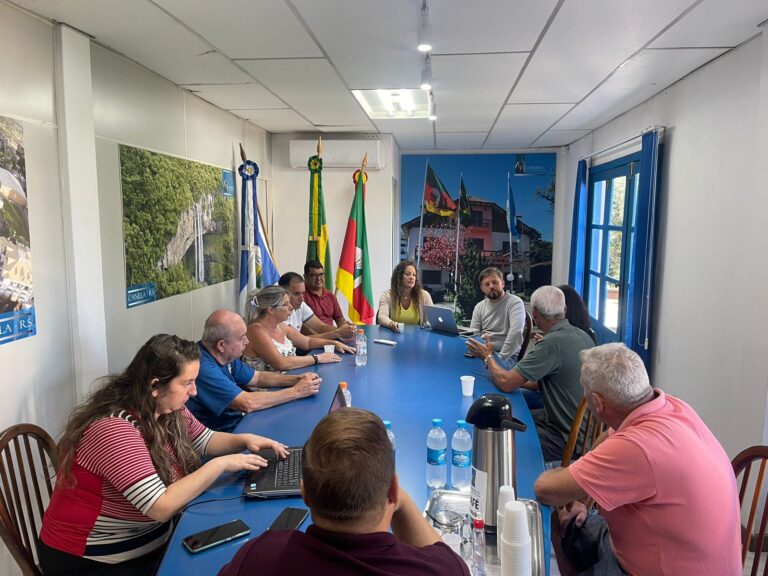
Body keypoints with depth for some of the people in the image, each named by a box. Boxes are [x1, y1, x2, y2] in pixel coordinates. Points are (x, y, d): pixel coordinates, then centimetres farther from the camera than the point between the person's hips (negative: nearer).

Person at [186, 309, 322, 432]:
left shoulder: (226, 356, 3)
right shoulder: (203, 367, -27)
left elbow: (258, 377, 15)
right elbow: (247, 403, -30)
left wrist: (297, 379, -1)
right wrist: (296, 391, -20)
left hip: (236, 422, 9)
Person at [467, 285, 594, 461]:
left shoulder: (552, 343, -26)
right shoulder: (582, 335, 2)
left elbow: (505, 383, -22)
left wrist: (488, 356, -3)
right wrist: (520, 381, 11)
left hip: (570, 439, -9)